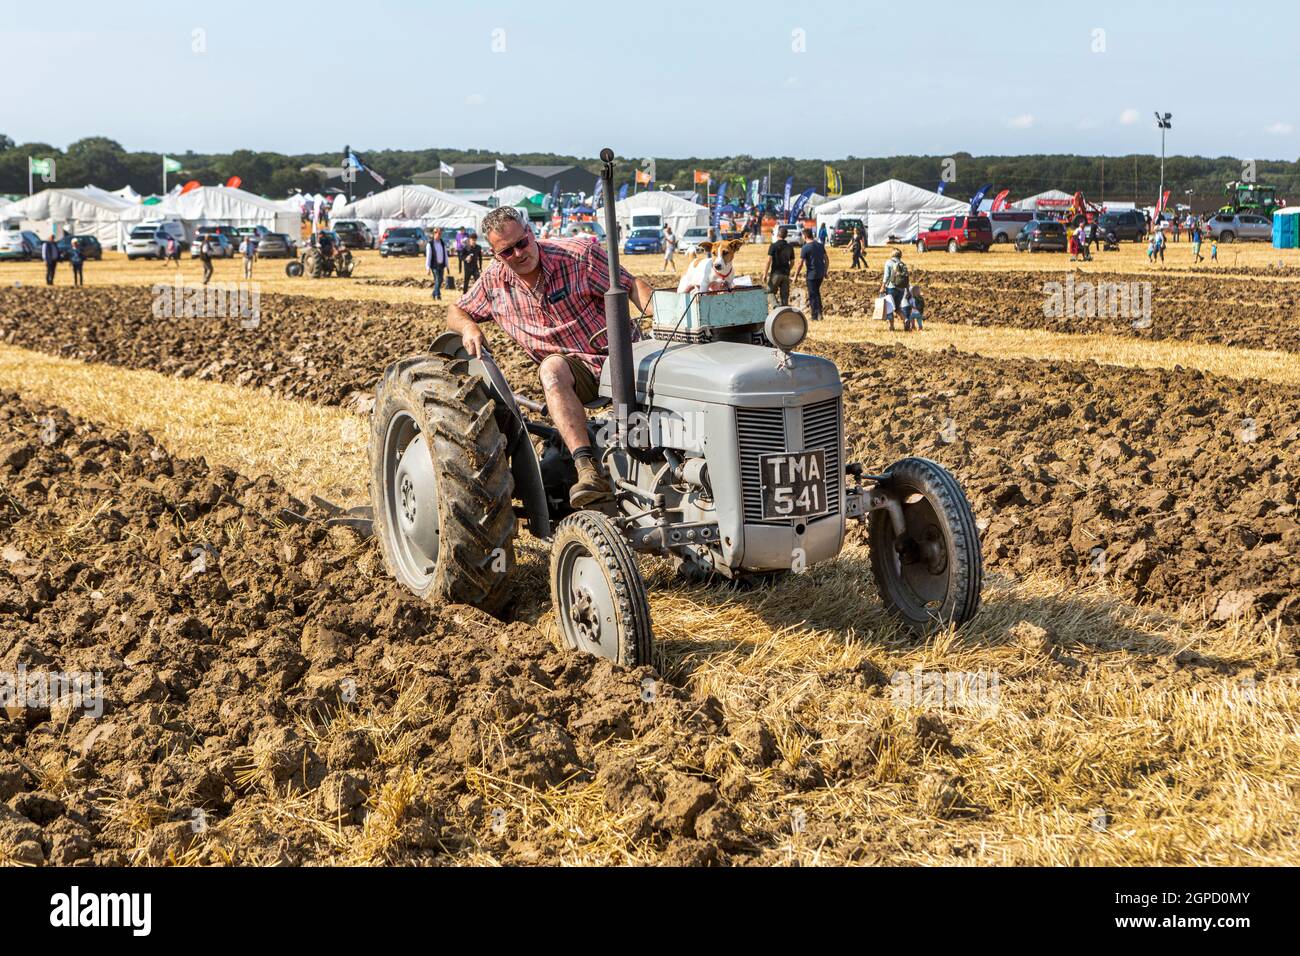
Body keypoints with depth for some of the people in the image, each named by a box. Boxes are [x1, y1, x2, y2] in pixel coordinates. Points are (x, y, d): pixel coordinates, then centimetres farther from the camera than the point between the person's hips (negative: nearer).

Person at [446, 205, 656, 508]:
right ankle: (588, 469, -49)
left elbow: (631, 285, -7)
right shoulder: (494, 281, 5)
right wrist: (468, 327, -7)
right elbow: (456, 311, 18)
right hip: (574, 367, 1)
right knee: (552, 369, -36)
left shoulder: (578, 254, -7)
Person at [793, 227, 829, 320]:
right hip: (821, 274, 6)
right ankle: (819, 313, 18)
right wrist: (825, 272, 20)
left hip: (812, 274, -6)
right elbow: (827, 260, 11)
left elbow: (800, 264, -13)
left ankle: (815, 316, 2)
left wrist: (796, 276, -5)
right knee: (817, 292, 22)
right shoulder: (820, 245, 7)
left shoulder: (805, 248, -12)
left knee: (812, 294, 2)